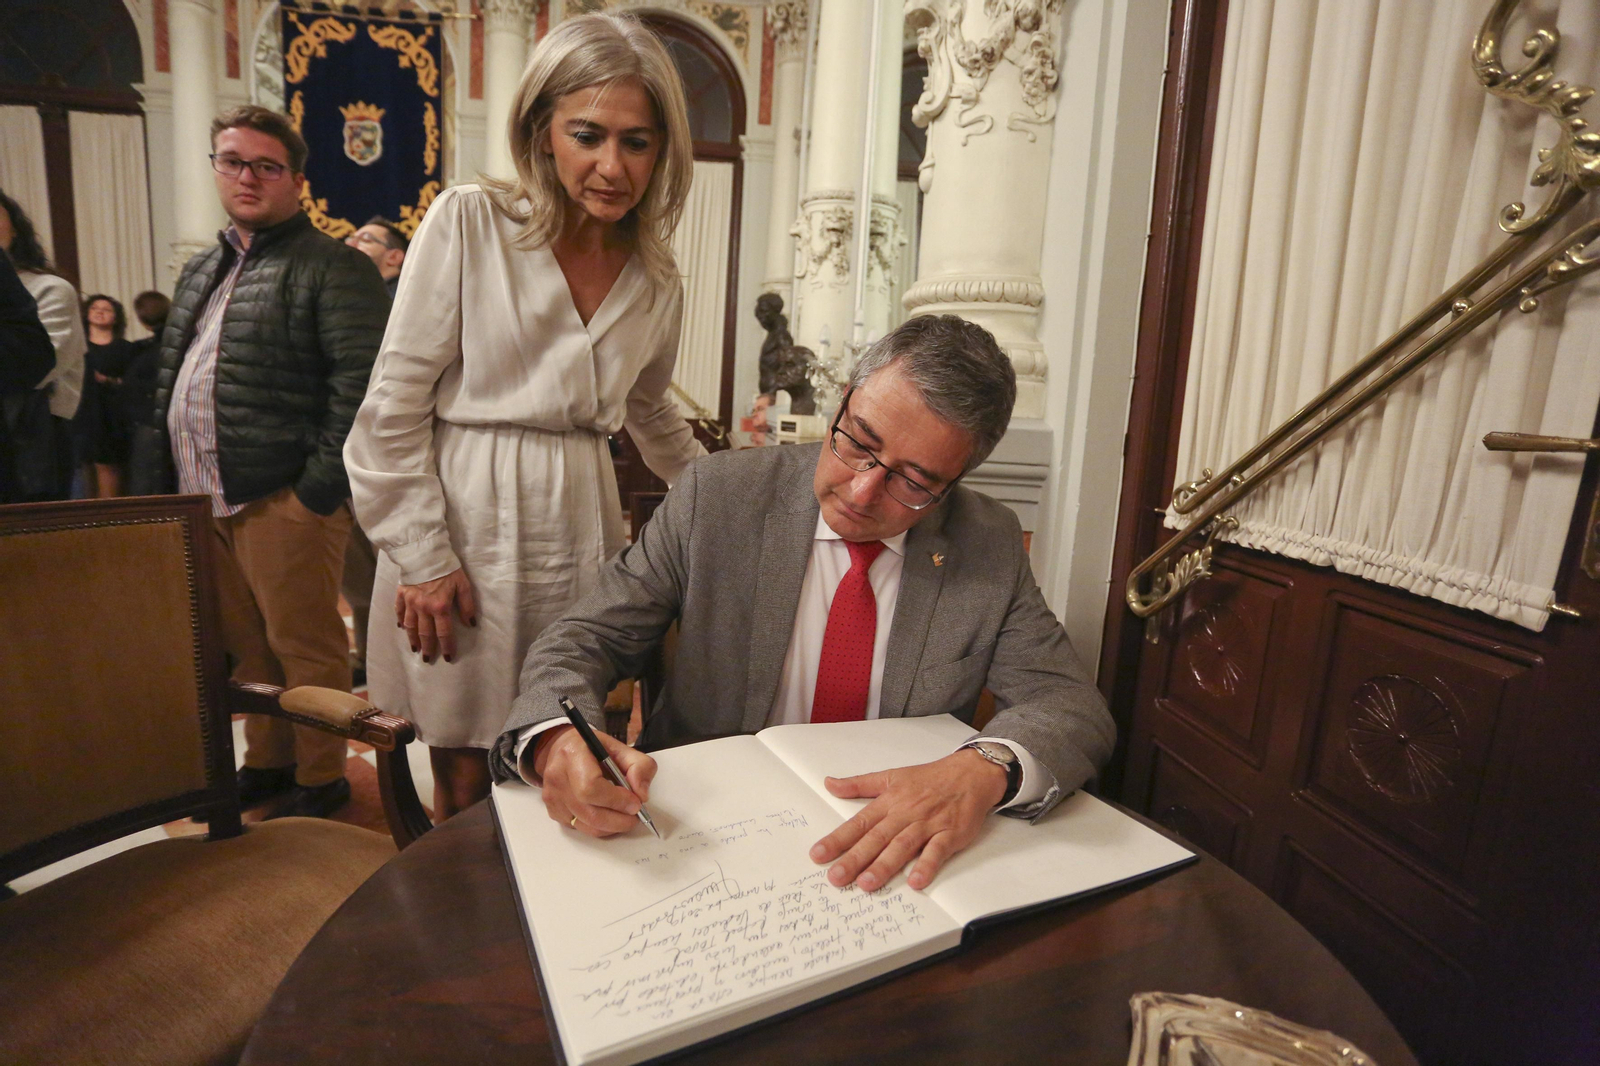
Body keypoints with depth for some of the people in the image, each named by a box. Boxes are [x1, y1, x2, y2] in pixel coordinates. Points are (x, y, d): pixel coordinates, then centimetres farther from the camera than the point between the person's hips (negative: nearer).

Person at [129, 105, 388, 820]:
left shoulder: (333, 268, -5)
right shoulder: (201, 272, 21)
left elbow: (360, 380, -15)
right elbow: (167, 383, 23)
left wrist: (318, 487, -18)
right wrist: (157, 484, 15)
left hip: (282, 499, -8)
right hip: (201, 501, 8)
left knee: (304, 645, 1)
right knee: (245, 645, 16)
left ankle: (321, 780, 16)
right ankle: (268, 761, 32)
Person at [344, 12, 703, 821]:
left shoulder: (657, 281, 9)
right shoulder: (467, 223, -4)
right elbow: (395, 402, -5)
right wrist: (422, 558, -8)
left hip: (579, 532, 3)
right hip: (463, 529, -3)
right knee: (465, 786, 8)